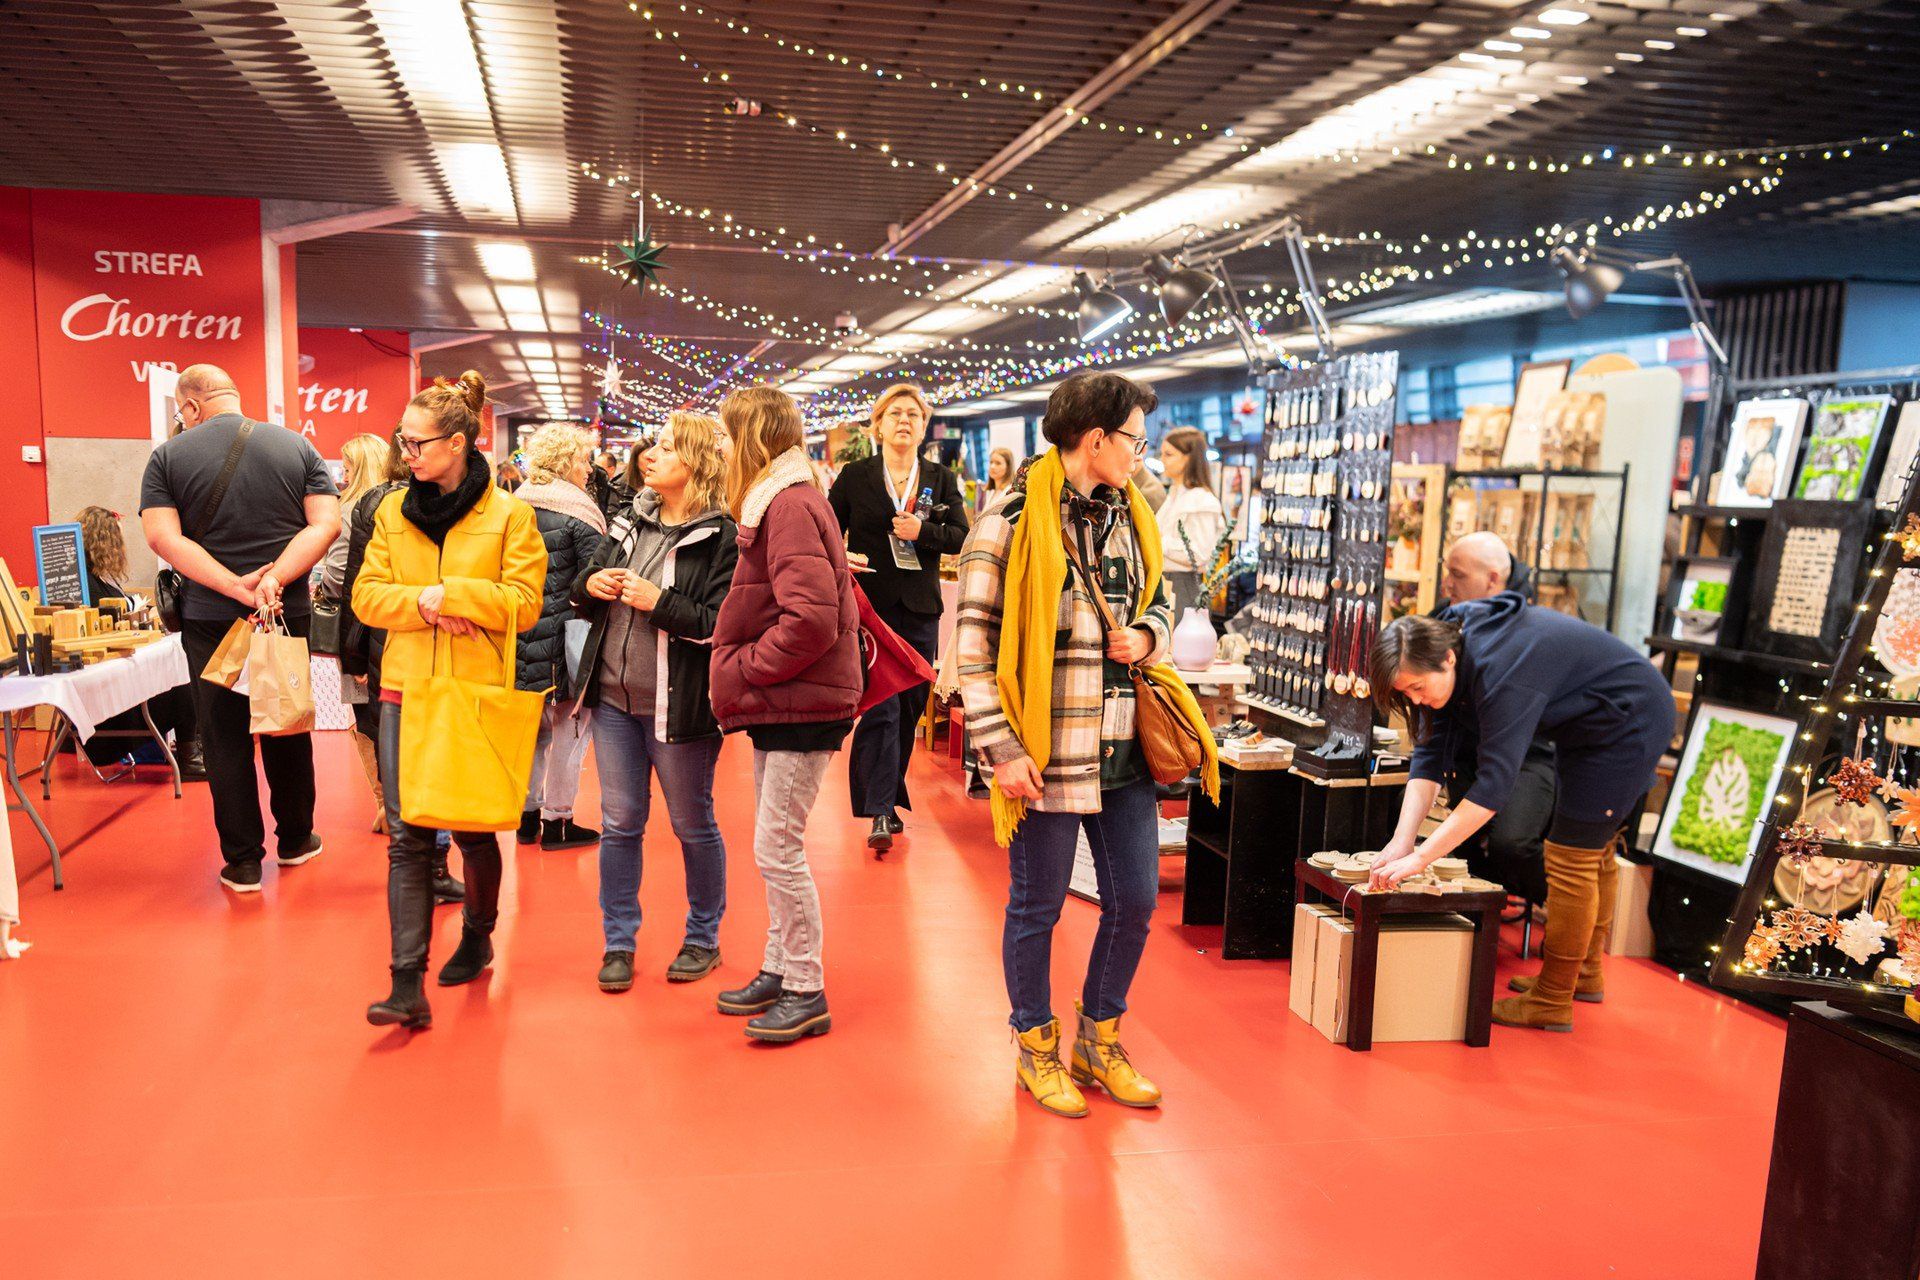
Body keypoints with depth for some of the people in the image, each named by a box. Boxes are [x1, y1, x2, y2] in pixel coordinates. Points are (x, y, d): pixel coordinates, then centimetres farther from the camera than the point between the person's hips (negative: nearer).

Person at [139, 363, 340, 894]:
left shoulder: (169, 456, -1)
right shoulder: (296, 446, 2)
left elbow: (162, 535, -13)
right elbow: (326, 522, -8)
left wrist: (236, 586, -19)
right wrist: (276, 579, -17)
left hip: (209, 619, -1)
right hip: (288, 613, 2)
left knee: (226, 740, 6)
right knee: (288, 731, 15)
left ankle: (243, 861, 10)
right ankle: (295, 840, 27)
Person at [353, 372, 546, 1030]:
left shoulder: (509, 514, -3)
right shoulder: (393, 510, 8)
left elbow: (524, 602, -10)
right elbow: (367, 594, 3)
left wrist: (450, 592, -18)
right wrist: (423, 603, -14)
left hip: (478, 693, -2)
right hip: (406, 689, 3)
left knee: (473, 830, 11)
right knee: (406, 838, -3)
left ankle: (477, 937, 37)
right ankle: (408, 985, -1)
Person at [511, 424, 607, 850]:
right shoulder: (577, 511, -10)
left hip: (521, 633, 7)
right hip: (563, 633, -6)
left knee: (532, 725, 17)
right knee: (568, 726, 3)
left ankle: (528, 814, 24)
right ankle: (557, 819, 9)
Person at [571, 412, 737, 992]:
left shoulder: (722, 538, -11)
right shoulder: (629, 523, 9)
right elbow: (581, 595, 17)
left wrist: (658, 601, -22)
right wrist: (590, 585, -4)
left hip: (679, 706, -5)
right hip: (614, 700, 6)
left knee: (693, 826, 10)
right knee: (620, 824, 12)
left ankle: (702, 938, 28)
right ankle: (619, 942, 24)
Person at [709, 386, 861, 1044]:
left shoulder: (789, 505, -16)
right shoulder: (782, 502, 15)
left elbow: (811, 619, -26)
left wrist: (739, 669, -15)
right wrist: (739, 669, 9)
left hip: (802, 705, -10)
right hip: (778, 704, 10)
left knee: (777, 850, -5)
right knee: (775, 848, 16)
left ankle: (806, 993, 7)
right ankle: (779, 970, 28)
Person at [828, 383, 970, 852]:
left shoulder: (940, 480, 10)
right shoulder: (855, 476, 5)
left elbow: (962, 535, 2)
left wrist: (922, 531, -14)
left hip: (919, 609, 3)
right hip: (870, 604, -3)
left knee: (910, 708, 8)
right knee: (880, 708, -11)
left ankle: (887, 798, 24)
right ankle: (880, 812, -9)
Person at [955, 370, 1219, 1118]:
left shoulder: (1130, 518, 12)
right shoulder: (1011, 523, -10)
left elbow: (1158, 603, 25)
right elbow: (974, 643, -12)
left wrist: (1146, 636, 0)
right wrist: (1001, 749, -17)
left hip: (1125, 750, 7)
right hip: (1047, 754, -7)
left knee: (1134, 901, 13)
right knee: (1037, 908, 8)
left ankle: (1099, 1043, 33)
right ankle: (1036, 1049, 30)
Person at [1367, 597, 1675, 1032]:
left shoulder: (1500, 669, -36)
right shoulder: (1447, 642, -11)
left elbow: (1494, 783, -39)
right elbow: (1429, 754, -13)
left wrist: (1419, 858, -40)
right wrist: (1401, 841, -23)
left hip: (1628, 724, -9)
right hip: (1587, 727, 9)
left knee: (1573, 859, -7)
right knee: (1590, 850, 20)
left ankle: (1552, 1002, 3)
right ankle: (1585, 970, 37)